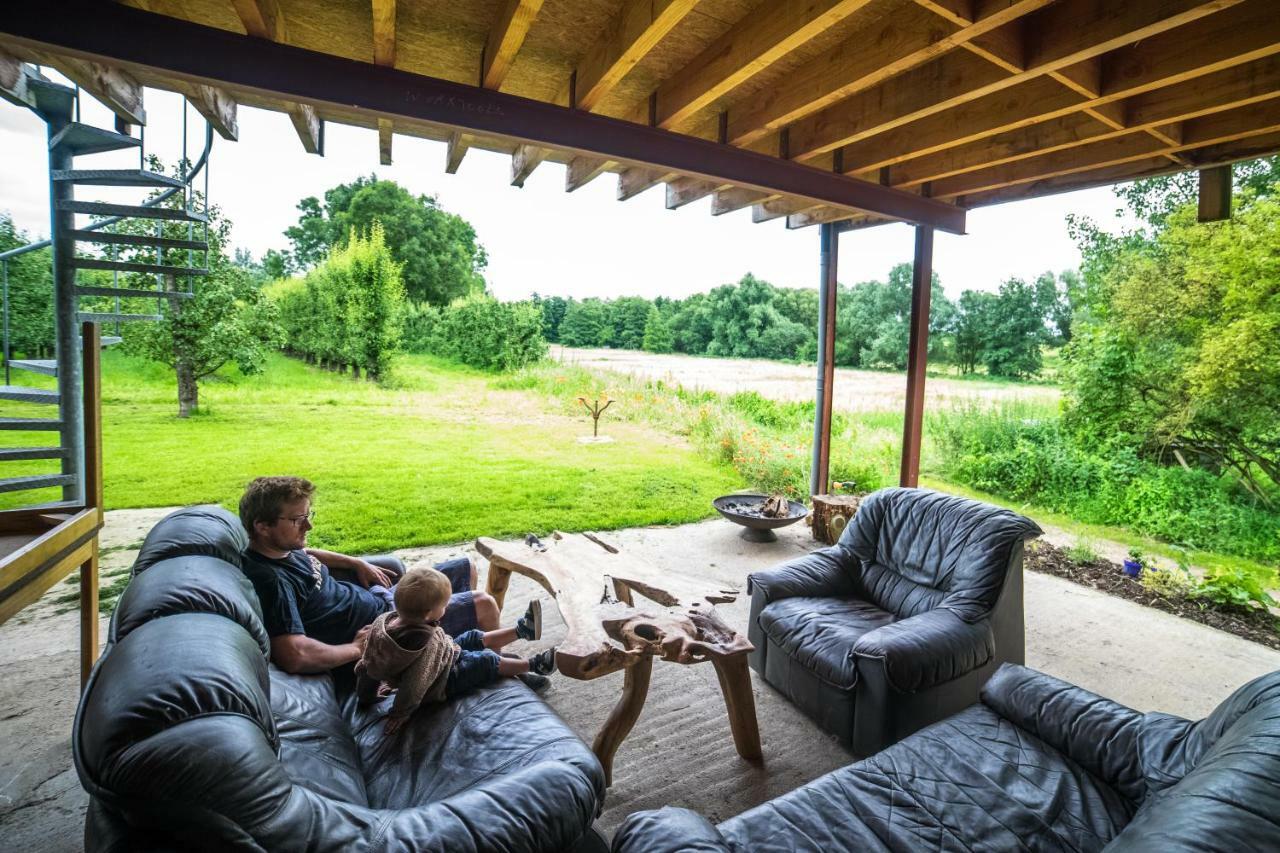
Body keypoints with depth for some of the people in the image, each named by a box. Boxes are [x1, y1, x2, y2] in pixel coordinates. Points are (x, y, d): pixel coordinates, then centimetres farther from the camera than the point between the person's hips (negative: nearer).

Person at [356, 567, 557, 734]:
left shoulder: (384, 620, -19)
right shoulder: (427, 642, -42)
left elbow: (367, 665, -6)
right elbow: (414, 685, -35)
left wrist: (365, 697, 7)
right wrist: (400, 714, -18)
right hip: (444, 684, -8)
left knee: (474, 638, 14)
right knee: (488, 661, 0)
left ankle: (522, 630, 28)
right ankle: (534, 665, 19)